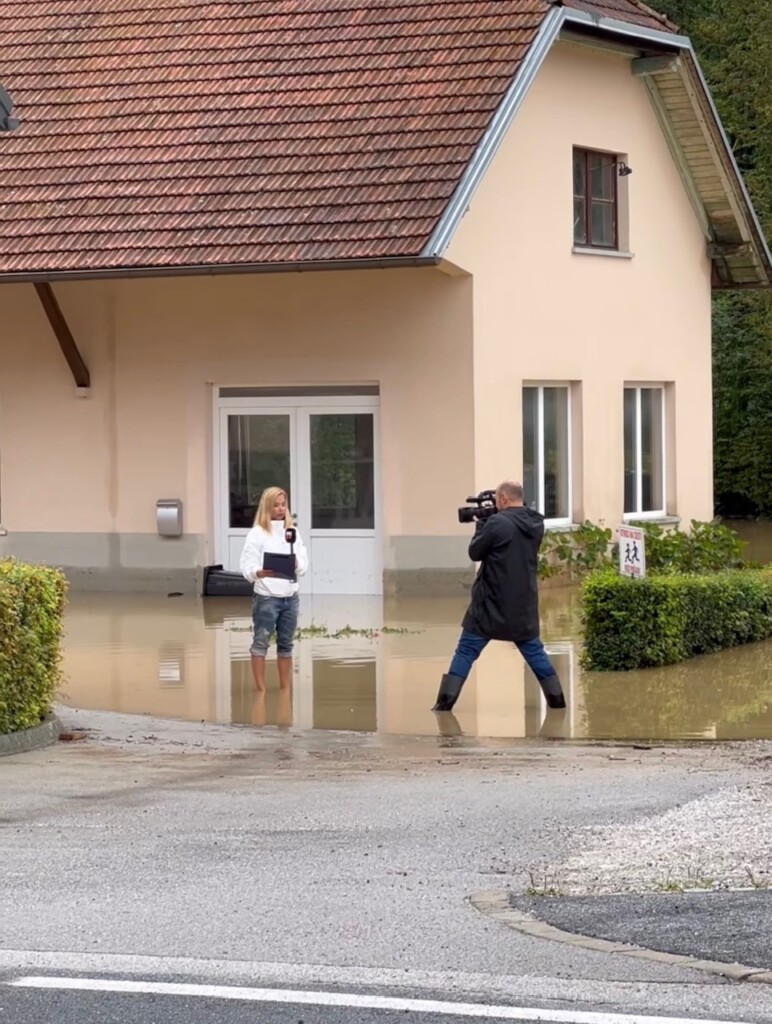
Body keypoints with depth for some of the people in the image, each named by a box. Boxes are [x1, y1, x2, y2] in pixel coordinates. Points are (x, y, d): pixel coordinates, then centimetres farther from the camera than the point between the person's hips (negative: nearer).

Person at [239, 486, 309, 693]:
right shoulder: (257, 533, -4)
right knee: (260, 643, -4)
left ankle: (285, 690, 16)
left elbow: (304, 566, 7)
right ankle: (261, 689, -1)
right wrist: (259, 573, -32)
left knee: (286, 645, 10)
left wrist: (296, 564, -16)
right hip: (267, 597, -5)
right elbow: (247, 567, -11)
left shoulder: (293, 531, 10)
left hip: (290, 597, 5)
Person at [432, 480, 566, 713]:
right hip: (523, 605, 5)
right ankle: (557, 699, 13)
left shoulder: (497, 523, -16)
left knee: (466, 651, 1)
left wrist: (480, 525, 9)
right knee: (534, 651, 15)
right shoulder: (536, 524, 5)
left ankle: (445, 702, -3)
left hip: (492, 604, -5)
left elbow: (474, 552, -7)